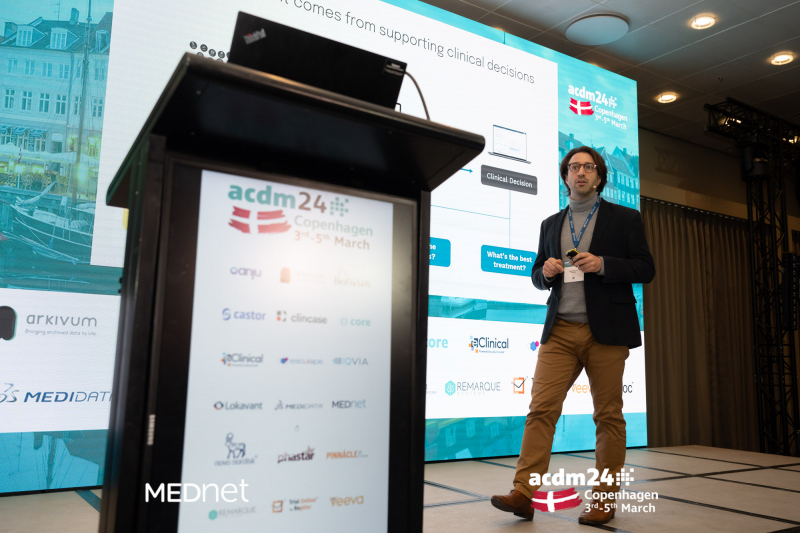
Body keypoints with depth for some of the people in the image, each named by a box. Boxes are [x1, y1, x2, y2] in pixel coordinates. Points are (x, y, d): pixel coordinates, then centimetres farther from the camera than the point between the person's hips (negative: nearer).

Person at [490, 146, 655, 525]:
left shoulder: (624, 218, 8)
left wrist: (602, 264, -13)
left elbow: (645, 269, 3)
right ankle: (524, 494, -6)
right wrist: (546, 271, -2)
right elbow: (537, 276, 22)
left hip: (606, 330, -2)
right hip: (560, 330, 3)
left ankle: (604, 499, 14)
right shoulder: (550, 224, 19)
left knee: (608, 415, 3)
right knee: (541, 407, -7)